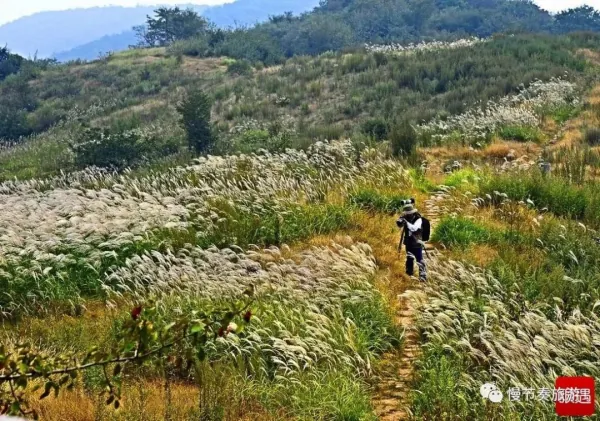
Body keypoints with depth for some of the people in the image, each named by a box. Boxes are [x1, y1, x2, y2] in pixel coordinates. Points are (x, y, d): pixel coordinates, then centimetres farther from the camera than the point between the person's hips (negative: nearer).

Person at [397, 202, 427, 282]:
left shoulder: (418, 219, -16)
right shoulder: (406, 219, 2)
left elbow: (414, 228, -29)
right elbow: (399, 225, 2)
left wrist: (406, 222, -35)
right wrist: (400, 220, -18)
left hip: (417, 243, -6)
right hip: (409, 243, 6)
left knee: (420, 260, -6)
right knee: (409, 259, 15)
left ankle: (423, 276, -1)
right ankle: (409, 275, 27)